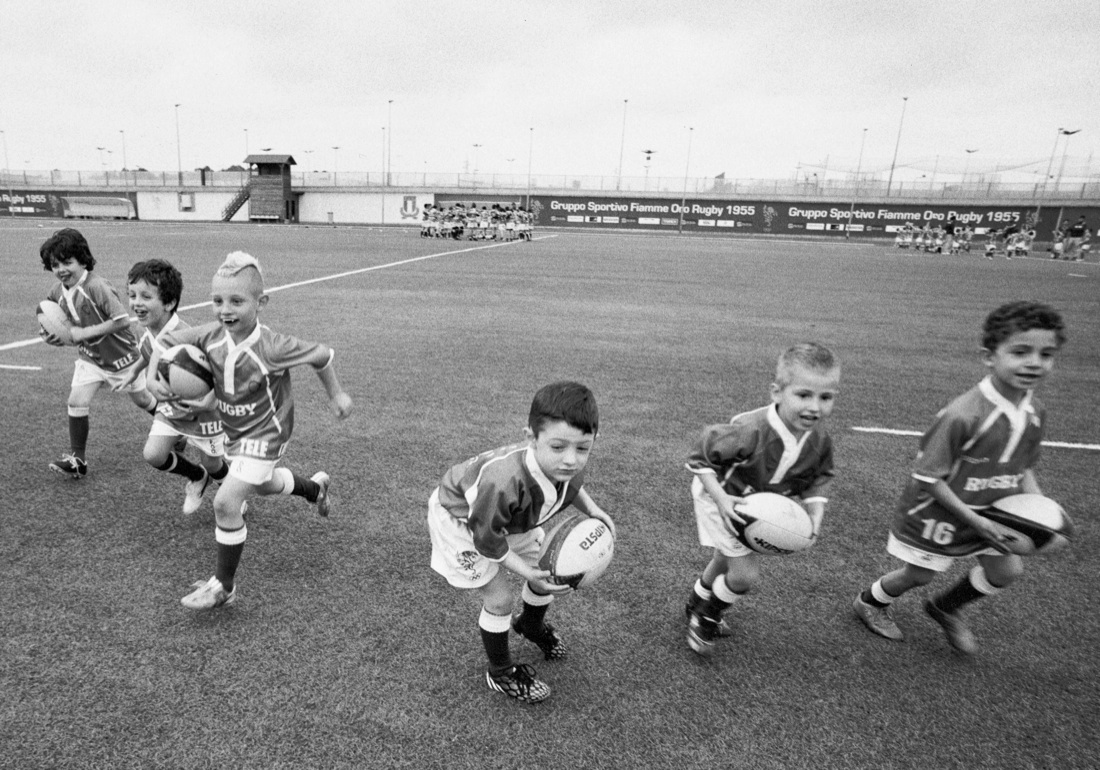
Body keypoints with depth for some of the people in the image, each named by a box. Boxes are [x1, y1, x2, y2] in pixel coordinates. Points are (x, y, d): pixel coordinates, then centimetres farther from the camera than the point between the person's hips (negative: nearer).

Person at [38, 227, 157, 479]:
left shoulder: (97, 286, -26)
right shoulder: (57, 292, -5)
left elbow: (123, 320, -31)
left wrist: (83, 333, -28)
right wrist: (52, 336, -11)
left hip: (120, 355, -5)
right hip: (90, 357, 5)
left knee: (142, 399, 12)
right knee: (76, 402, -8)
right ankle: (77, 460, 3)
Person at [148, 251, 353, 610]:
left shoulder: (271, 347, -31)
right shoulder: (210, 336, -17)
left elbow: (321, 355, -18)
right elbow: (166, 341, -1)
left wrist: (336, 394, -4)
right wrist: (154, 378, -19)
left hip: (264, 434, -7)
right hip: (233, 431, 7)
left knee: (225, 502, -14)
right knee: (263, 485, 31)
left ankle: (224, 585, 5)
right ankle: (315, 487, 61)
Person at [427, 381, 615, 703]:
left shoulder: (568, 467, -26)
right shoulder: (504, 482, -48)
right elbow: (487, 537, -30)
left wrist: (592, 510, -11)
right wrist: (528, 573, -28)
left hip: (510, 518, 7)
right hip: (461, 518, -7)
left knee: (552, 574, 13)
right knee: (499, 598, -6)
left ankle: (531, 624, 48)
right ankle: (501, 674, 23)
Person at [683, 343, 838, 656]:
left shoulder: (820, 442, -20)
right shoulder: (749, 432, -41)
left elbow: (817, 480, 0)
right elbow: (700, 457, -29)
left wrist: (815, 516, -15)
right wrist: (722, 499, -35)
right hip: (721, 498, -7)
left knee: (726, 562, 26)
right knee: (746, 575, -9)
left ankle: (697, 604, 55)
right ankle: (705, 616, 21)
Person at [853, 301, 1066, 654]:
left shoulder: (1035, 413, -8)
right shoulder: (963, 415, -32)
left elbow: (1023, 466, 9)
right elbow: (929, 477, -26)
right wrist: (976, 521, -24)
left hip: (991, 511, 7)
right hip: (937, 511, -6)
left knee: (1007, 570, 7)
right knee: (918, 574, 10)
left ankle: (945, 607, 35)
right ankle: (869, 602, 40)